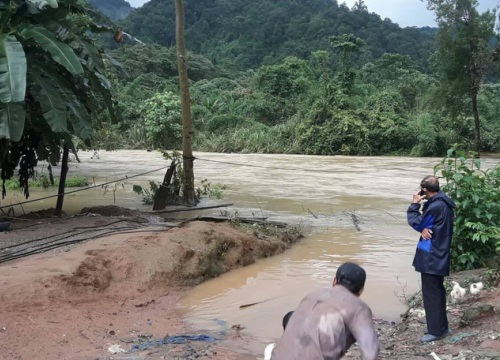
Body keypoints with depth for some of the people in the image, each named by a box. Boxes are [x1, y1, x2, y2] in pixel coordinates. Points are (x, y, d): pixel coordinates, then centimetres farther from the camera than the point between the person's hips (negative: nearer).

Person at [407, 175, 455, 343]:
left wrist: (414, 204, -3)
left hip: (431, 256, -10)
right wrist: (424, 229, -12)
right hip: (438, 254, 10)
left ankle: (436, 330, 7)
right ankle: (440, 326, 28)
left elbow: (415, 222, -13)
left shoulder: (435, 206, -23)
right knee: (437, 291, 18)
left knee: (431, 293, -1)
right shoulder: (443, 202, 9)